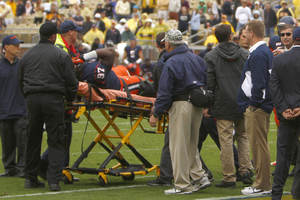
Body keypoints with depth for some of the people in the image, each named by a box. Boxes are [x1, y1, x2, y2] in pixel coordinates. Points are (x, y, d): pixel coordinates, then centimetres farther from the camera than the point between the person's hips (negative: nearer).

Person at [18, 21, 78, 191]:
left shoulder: (27, 55, 13)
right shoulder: (61, 55, -1)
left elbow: (21, 81, 18)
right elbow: (71, 81, -2)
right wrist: (70, 99, 13)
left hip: (32, 99, 4)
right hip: (53, 99, -4)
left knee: (33, 140, 12)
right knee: (55, 141, -1)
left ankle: (31, 178, 16)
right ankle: (54, 180, -9)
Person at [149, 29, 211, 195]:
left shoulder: (171, 63, -11)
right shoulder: (197, 59, 10)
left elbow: (164, 92, -13)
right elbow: (206, 83, 16)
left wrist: (156, 114, -7)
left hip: (181, 106, -7)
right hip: (198, 106, 7)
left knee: (178, 145, -1)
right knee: (191, 144, 18)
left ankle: (182, 185, 0)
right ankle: (199, 177, 12)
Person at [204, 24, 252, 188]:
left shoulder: (210, 57, -3)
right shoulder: (245, 54, 5)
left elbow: (208, 83, -6)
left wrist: (206, 105, -1)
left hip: (223, 106, -3)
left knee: (226, 141, -2)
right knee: (243, 136, 17)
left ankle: (229, 177, -1)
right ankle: (246, 170, 8)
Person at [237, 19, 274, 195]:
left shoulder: (258, 54, -17)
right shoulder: (266, 52, 15)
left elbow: (258, 83, -23)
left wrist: (253, 104, -18)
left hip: (256, 107, -11)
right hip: (264, 105, 11)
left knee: (259, 146, -6)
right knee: (260, 145, 14)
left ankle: (262, 186, -2)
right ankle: (263, 182, 19)